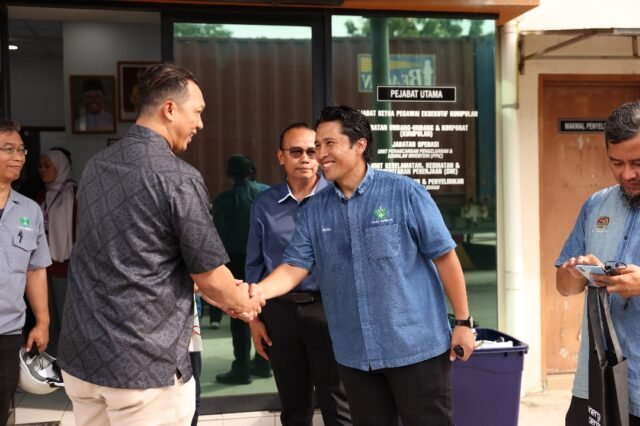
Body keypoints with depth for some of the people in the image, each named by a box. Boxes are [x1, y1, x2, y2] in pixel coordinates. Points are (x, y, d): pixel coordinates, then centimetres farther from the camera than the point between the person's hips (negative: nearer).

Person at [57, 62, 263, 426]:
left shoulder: (96, 166, 8)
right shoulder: (178, 178, -16)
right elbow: (208, 275, -9)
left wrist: (226, 292, 24)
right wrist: (241, 302, 14)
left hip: (80, 355, 7)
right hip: (143, 365, -7)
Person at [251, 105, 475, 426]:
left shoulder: (404, 193, -8)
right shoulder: (314, 209, 4)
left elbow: (444, 256, -5)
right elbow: (294, 266, -2)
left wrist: (463, 321, -5)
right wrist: (256, 291, -21)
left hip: (416, 345, -3)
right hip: (354, 354, 4)